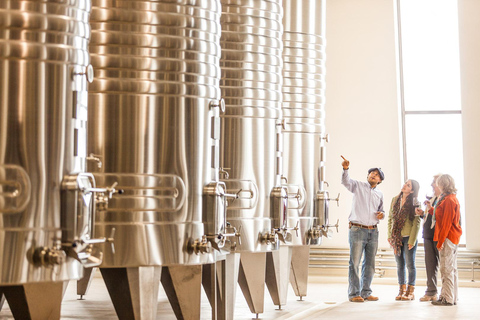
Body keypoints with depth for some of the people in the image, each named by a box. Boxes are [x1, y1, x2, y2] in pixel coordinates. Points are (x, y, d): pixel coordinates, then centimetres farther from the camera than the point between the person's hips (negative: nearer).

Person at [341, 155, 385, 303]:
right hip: (357, 230, -5)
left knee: (370, 264, 8)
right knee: (354, 263, -6)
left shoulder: (379, 194, 17)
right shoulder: (358, 186, 1)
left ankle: (366, 293, 17)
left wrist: (382, 215, 5)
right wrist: (346, 169, -38)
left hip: (373, 231, 6)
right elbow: (346, 182, -18)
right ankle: (354, 293, -1)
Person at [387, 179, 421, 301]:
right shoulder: (395, 200, 7)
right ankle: (402, 290, 18)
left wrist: (412, 240, -15)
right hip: (397, 237, 5)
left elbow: (416, 223, -10)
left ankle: (410, 292, 10)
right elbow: (390, 218, 12)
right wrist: (389, 236, 6)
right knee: (400, 265, 10)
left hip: (409, 237, -5)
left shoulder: (414, 203, -8)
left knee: (410, 264, 2)